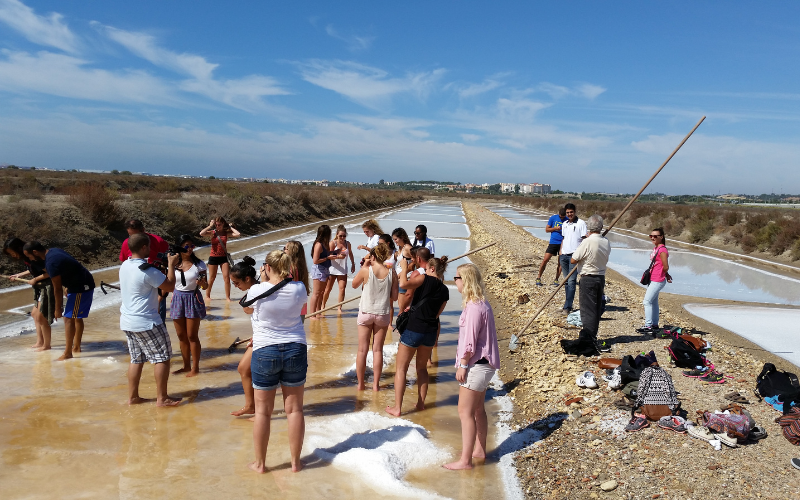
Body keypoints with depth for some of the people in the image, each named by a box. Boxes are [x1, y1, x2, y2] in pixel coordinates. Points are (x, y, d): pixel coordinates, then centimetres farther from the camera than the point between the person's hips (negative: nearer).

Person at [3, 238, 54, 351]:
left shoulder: (35, 259, -23)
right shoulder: (26, 258, 6)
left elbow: (49, 272, -25)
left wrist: (35, 280, -14)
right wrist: (19, 275, 16)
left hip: (48, 288, -10)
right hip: (41, 288, 11)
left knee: (40, 317, -4)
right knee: (35, 314, 17)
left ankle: (46, 345, 8)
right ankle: (40, 342, 24)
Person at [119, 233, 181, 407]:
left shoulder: (125, 266, 6)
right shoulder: (147, 271, -20)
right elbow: (170, 286, -15)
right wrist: (171, 265, -4)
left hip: (127, 321, 9)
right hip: (146, 322, -9)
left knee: (136, 359, 16)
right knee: (162, 357, 1)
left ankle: (133, 397, 20)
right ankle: (162, 398, 4)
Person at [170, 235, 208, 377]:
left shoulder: (199, 264, -8)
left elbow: (205, 285, -6)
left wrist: (202, 283, -27)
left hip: (193, 299, -4)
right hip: (178, 298, 4)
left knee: (192, 336, 0)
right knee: (181, 336, 11)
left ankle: (195, 367, 11)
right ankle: (186, 366, 24)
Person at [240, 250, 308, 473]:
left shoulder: (256, 290, -11)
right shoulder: (299, 289, -6)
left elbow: (247, 309, 10)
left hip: (265, 352, -2)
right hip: (296, 350, 2)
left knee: (263, 410, 11)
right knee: (294, 409, 10)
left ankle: (260, 463, 22)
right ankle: (295, 461, 20)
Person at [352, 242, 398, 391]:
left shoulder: (366, 270, -12)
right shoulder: (391, 273, -6)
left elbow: (354, 284, 6)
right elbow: (394, 297, -3)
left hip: (366, 312, -1)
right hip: (383, 314, 2)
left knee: (362, 350, 9)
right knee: (378, 350, 10)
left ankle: (360, 384, 15)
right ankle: (376, 384, 13)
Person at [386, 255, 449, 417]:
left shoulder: (425, 279, -12)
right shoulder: (444, 290, 6)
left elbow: (403, 284, -25)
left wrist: (404, 268, -9)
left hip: (413, 330, -5)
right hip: (431, 332, 5)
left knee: (401, 368, 6)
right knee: (422, 368, 23)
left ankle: (397, 408, 5)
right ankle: (421, 403, 27)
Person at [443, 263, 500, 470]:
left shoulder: (474, 307, -22)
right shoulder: (482, 304, 10)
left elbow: (470, 341, -22)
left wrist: (463, 365, -15)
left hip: (476, 365, -10)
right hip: (483, 364, 10)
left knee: (465, 412, -3)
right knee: (478, 410, 20)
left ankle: (465, 460, 3)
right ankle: (480, 450, 34)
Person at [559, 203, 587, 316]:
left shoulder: (581, 223, -3)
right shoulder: (564, 224, 15)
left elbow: (585, 240, -5)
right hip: (564, 256, 6)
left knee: (571, 282, -8)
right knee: (566, 281, 9)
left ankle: (567, 307, -9)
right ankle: (569, 303, 17)